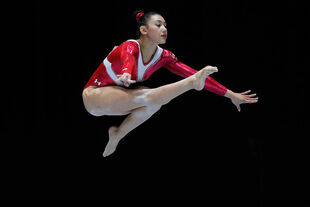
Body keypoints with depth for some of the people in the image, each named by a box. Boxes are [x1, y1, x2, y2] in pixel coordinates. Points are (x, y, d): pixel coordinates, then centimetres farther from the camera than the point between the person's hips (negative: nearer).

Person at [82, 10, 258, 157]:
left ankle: (117, 136, -8)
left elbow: (190, 72, -9)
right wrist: (126, 73, -76)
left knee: (154, 101, -21)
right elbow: (128, 59, -50)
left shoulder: (163, 56, -5)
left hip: (117, 101, 8)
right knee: (147, 96, -31)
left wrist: (230, 94, -14)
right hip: (94, 95, -8)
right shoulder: (130, 47, -25)